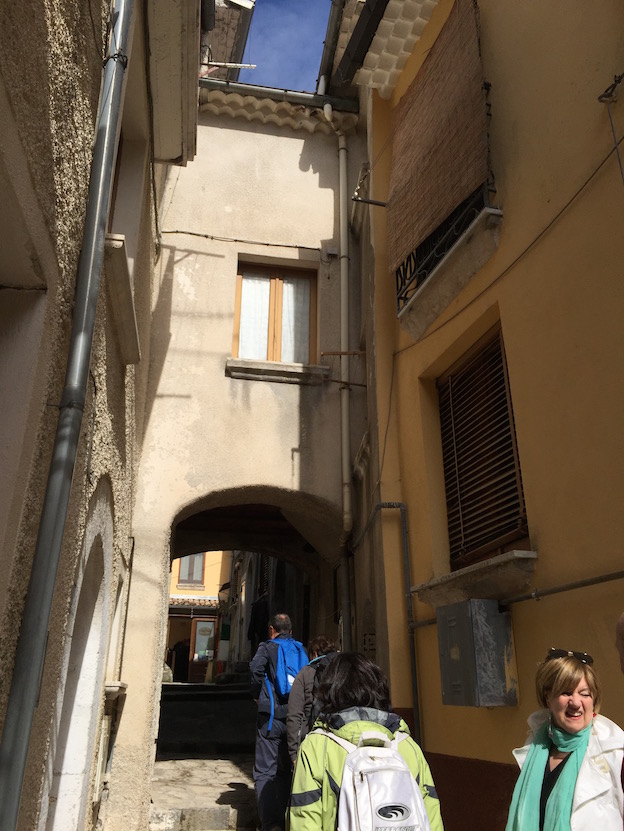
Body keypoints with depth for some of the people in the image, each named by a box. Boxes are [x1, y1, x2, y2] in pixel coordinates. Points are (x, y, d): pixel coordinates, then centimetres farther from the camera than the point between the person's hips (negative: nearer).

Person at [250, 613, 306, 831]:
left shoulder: (267, 647, -1)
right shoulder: (301, 649, 10)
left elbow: (256, 667, -19)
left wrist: (256, 695, -4)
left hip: (271, 716, -4)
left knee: (265, 772, 0)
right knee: (286, 770, 18)